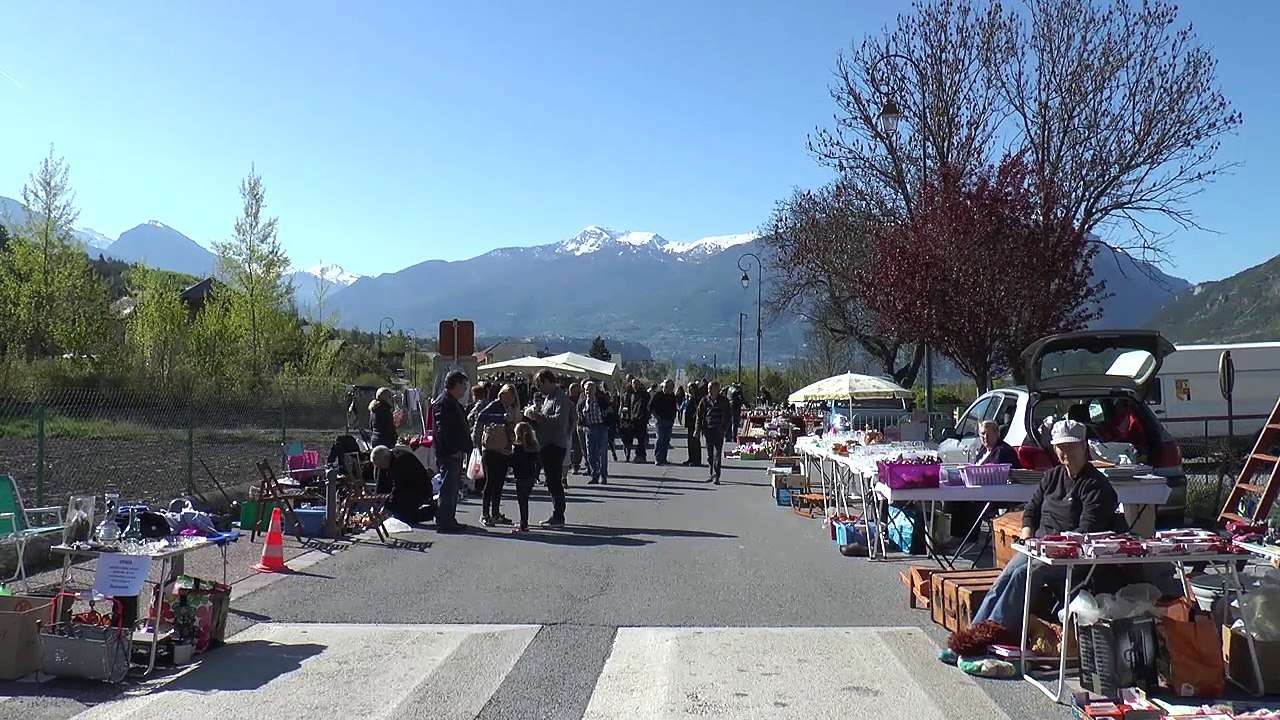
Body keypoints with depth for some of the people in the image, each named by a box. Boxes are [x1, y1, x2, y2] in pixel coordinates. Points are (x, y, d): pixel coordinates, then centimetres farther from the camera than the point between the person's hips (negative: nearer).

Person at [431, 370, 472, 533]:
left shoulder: (453, 402, 18)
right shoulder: (443, 402, -15)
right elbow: (442, 430, -22)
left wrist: (463, 449, 17)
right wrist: (454, 451, -21)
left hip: (455, 453, 11)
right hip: (449, 454, -11)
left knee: (453, 487, 15)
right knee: (448, 488, -7)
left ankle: (450, 520, 22)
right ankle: (444, 523, -4)